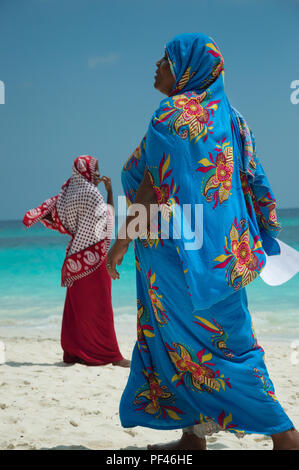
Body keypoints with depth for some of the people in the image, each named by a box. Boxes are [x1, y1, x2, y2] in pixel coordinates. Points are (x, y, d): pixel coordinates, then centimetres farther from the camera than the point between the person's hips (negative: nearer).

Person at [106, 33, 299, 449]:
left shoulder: (173, 114, -12)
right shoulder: (225, 115, 13)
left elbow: (155, 184, -17)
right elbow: (251, 183, 13)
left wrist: (123, 240, -11)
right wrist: (251, 240, 20)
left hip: (180, 246, -9)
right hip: (220, 242, 9)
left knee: (209, 340, -3)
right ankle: (193, 438, 21)